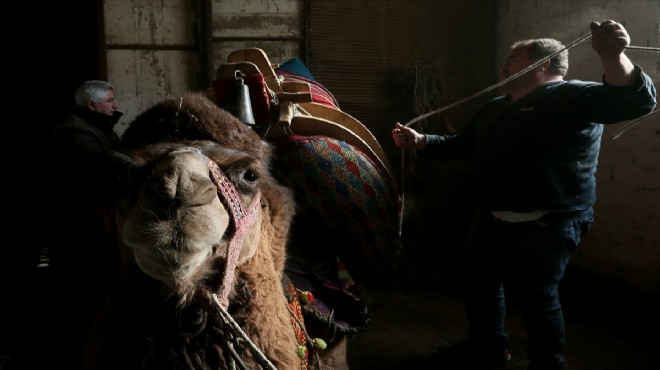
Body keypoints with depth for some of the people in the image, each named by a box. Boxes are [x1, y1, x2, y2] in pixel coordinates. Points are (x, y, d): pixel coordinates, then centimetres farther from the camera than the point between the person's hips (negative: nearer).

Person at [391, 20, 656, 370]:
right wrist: (420, 142, 7)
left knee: (533, 294, 0)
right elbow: (462, 145, 21)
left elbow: (634, 101, -24)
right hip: (491, 217, 9)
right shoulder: (495, 108, 16)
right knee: (477, 279, 18)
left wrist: (613, 56, -43)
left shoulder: (571, 96, -10)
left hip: (544, 223, -9)